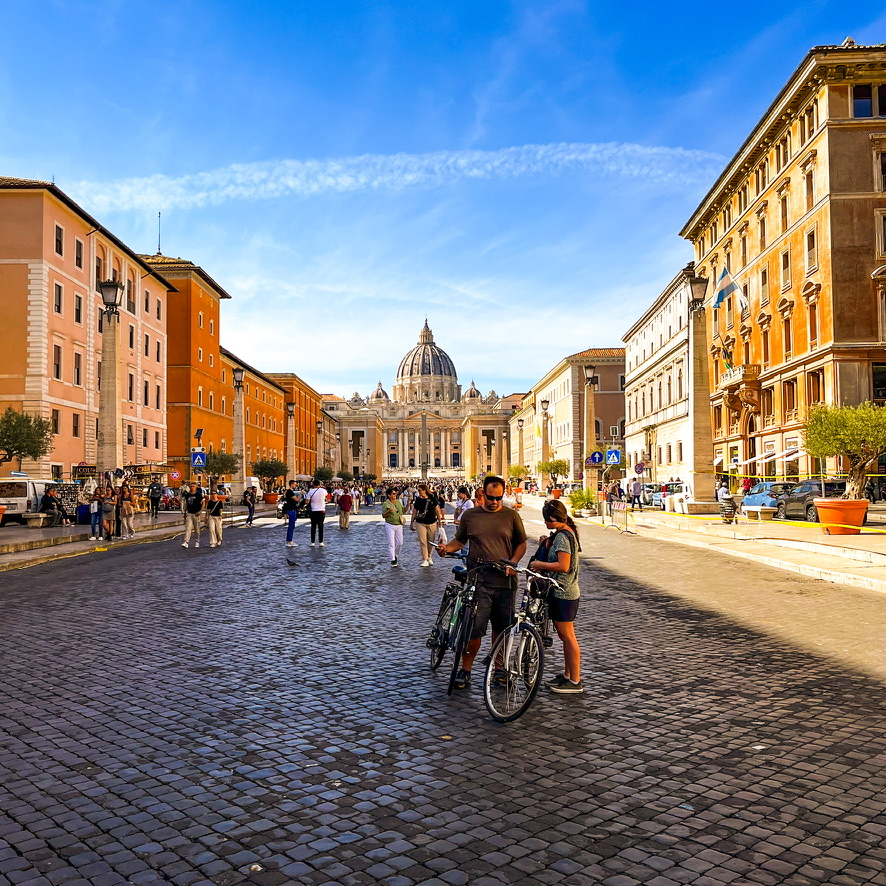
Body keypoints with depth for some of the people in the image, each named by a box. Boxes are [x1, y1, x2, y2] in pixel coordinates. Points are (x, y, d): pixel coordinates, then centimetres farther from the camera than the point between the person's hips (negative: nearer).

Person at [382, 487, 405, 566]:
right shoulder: (386, 504, -9)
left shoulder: (398, 502, 7)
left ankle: (396, 556, 32)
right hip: (390, 525, -5)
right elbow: (383, 516, -8)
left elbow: (403, 510, 19)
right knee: (391, 544, -5)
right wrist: (388, 512, -27)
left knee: (400, 543, 8)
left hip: (399, 525, 5)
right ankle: (393, 560, 1)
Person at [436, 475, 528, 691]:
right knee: (474, 627, -7)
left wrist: (513, 562, -5)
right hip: (478, 580, -1)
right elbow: (459, 540, 17)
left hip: (504, 580, 1)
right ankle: (465, 669, 7)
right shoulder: (470, 515, 8)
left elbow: (521, 543, 12)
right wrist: (447, 548, -4)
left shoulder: (511, 515, 7)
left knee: (502, 628, 9)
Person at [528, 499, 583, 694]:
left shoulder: (562, 536, -19)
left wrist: (539, 564, -17)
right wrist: (547, 543, 4)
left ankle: (575, 682, 4)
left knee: (567, 636, -3)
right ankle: (567, 675, 26)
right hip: (561, 591, 10)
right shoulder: (568, 532, 12)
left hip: (563, 593, -10)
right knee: (564, 635, 17)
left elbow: (563, 566, -26)